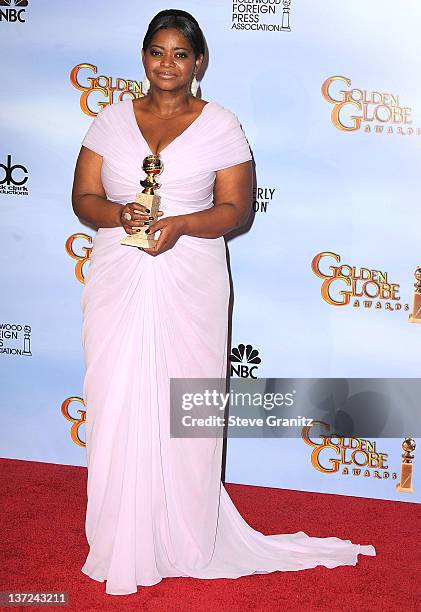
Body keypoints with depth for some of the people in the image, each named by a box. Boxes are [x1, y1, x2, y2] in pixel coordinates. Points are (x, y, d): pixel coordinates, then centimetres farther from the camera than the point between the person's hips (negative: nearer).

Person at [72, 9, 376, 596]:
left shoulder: (221, 125, 3)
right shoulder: (111, 120, 9)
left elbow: (236, 210, -1)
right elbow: (83, 196, 7)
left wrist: (180, 224, -19)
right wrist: (118, 214, -15)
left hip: (189, 287, -2)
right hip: (117, 283, 2)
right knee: (117, 406, 3)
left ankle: (188, 541, 20)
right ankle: (122, 542, 19)